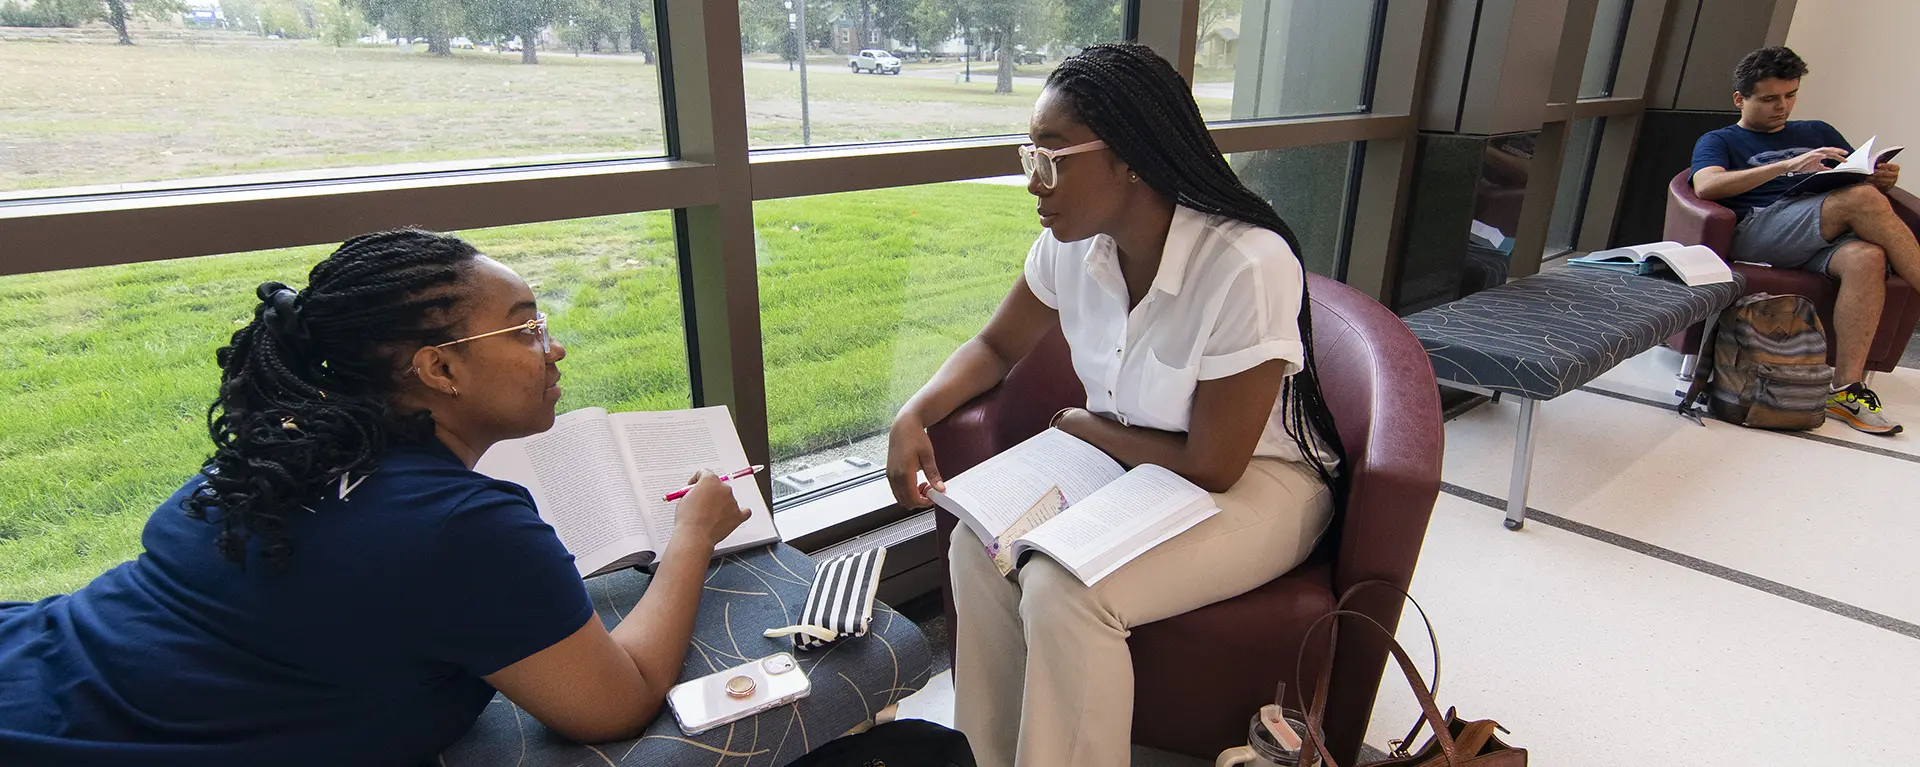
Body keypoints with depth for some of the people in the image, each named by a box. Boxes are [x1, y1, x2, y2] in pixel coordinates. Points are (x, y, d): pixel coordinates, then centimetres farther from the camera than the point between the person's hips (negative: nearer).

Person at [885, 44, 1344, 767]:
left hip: (1255, 482, -6)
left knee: (1064, 593, -27)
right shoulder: (1070, 244, -10)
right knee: (980, 546, -16)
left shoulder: (1248, 266, -30)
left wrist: (1084, 425, -9)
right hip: (1122, 459, 6)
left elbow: (1212, 466, -22)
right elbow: (997, 345, 7)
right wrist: (914, 416, -11)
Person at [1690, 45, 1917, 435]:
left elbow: (1862, 176, 31)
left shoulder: (1817, 133, 33)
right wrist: (1787, 165, -16)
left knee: (1867, 257, -32)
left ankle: (1846, 390, -34)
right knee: (1860, 199, -29)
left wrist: (1883, 179, 5)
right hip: (1755, 232, -4)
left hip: (1823, 241, 4)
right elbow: (1706, 186, -5)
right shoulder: (1719, 141, 18)